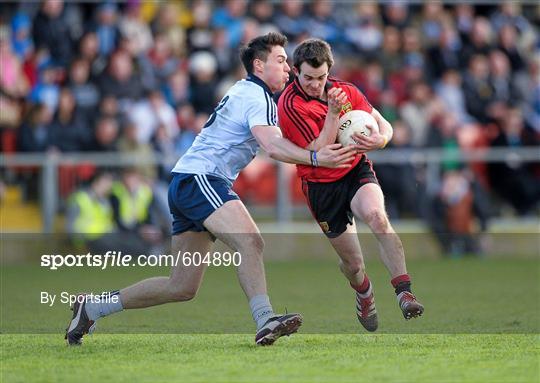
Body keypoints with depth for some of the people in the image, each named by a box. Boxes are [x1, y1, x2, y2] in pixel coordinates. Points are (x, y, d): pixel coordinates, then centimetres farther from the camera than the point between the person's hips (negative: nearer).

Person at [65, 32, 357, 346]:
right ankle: (265, 320, -44)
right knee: (250, 241, -30)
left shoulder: (245, 91, 23)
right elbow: (273, 146, -24)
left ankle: (92, 308, 17)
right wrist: (316, 158, -36)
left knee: (182, 288, 9)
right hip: (199, 179, -10)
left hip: (184, 185, 10)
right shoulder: (257, 96, -8)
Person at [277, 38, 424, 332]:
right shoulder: (290, 105, -16)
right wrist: (333, 113, -32)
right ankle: (364, 293, 42)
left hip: (357, 171, 2)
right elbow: (319, 152, -21)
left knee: (376, 216, -32)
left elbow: (383, 125, 2)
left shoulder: (346, 90, -2)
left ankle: (404, 293, -36)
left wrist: (380, 139, -22)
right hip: (321, 185, -2)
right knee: (352, 263, 4)